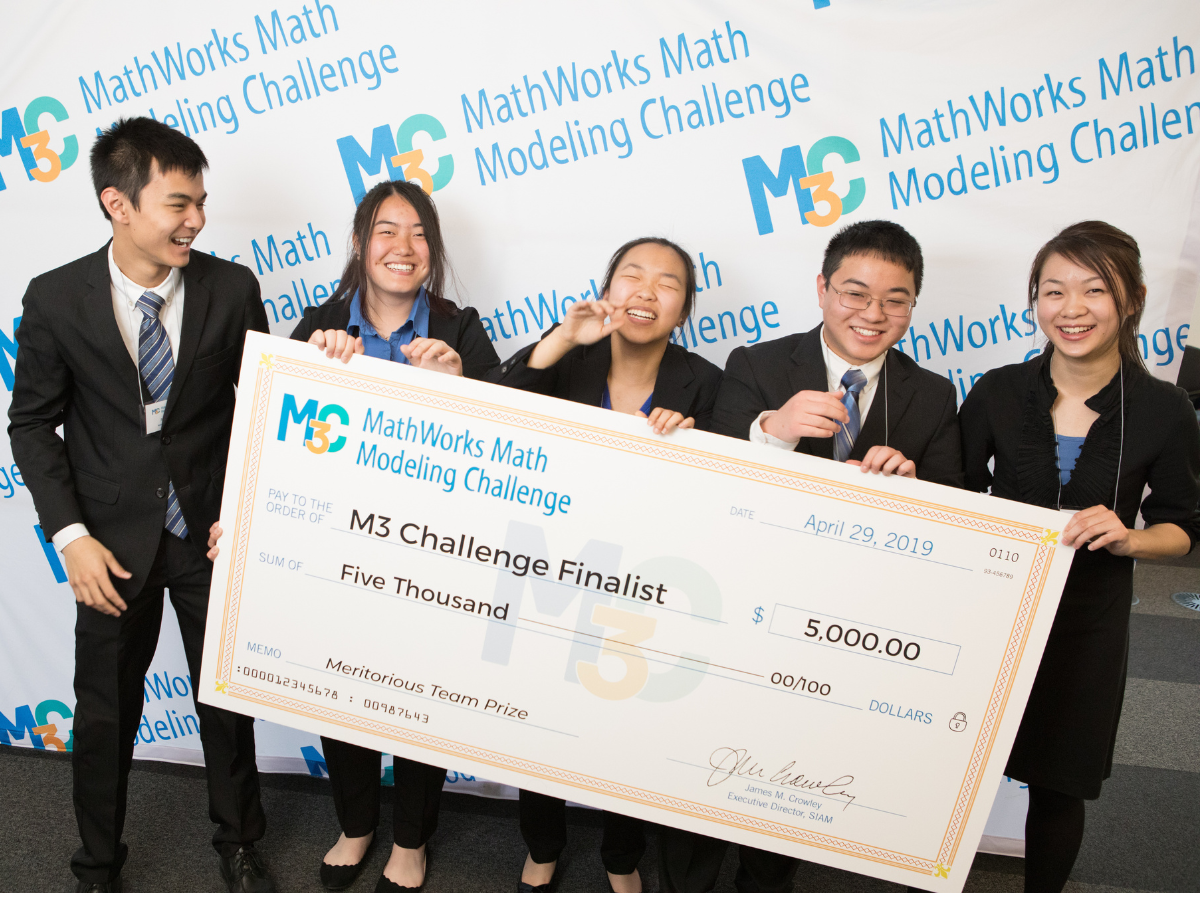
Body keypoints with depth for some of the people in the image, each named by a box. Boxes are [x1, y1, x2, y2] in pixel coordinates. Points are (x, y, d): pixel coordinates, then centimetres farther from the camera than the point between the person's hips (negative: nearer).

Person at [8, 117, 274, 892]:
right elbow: (33, 423, -2)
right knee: (105, 714, 13)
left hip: (211, 534, 1)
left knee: (228, 703, 14)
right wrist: (71, 535, -10)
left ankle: (240, 844, 39)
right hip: (113, 540, 0)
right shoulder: (55, 299, -10)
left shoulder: (233, 289, -8)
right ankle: (99, 865, 36)